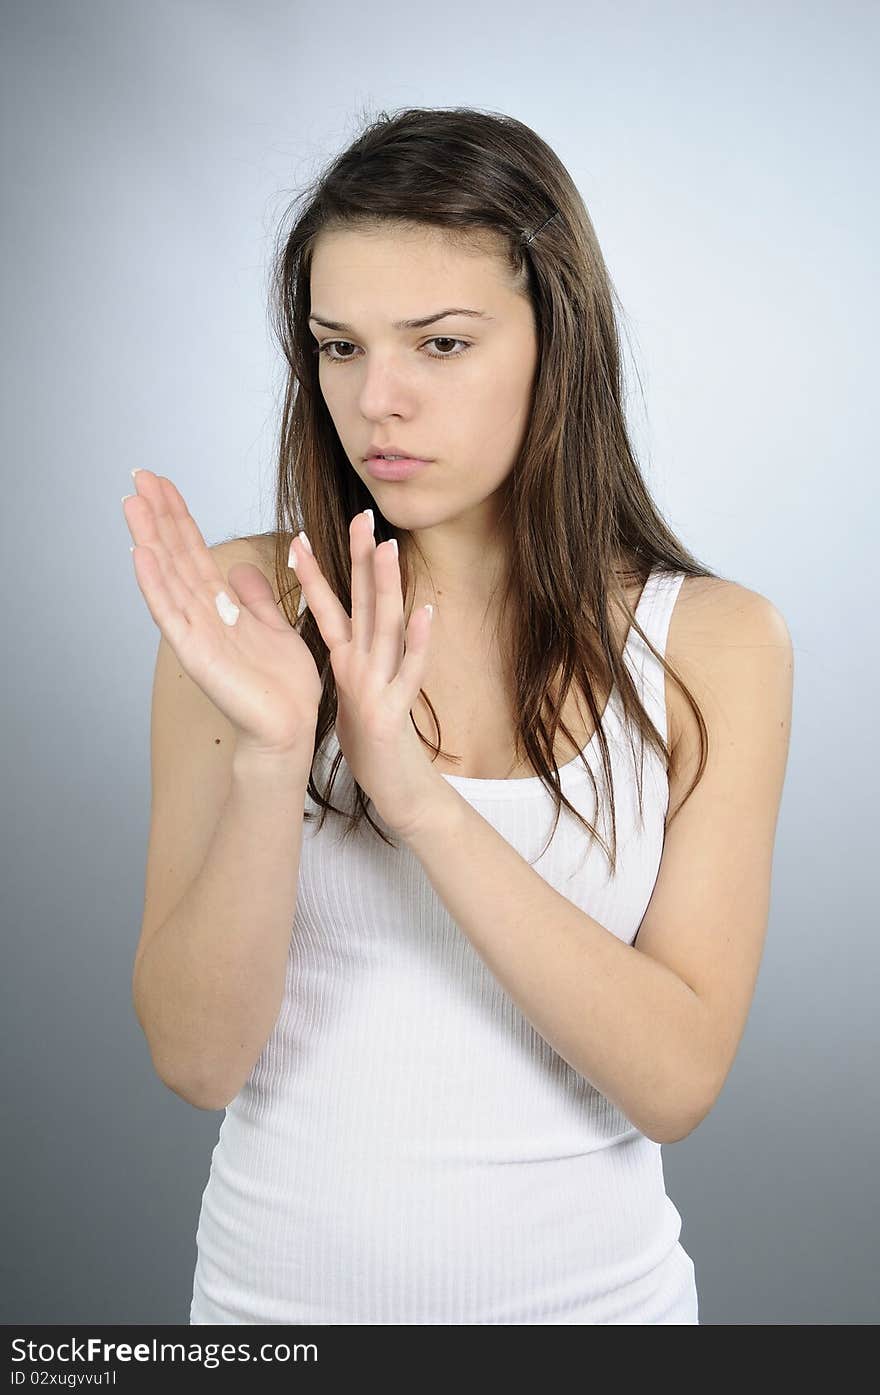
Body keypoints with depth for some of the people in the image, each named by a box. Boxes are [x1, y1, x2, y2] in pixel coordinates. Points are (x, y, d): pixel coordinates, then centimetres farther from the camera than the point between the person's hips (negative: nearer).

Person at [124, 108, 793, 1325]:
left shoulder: (713, 643, -10)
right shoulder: (246, 605, -10)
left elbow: (677, 1080, -16)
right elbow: (197, 1061, -12)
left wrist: (425, 801, -27)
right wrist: (271, 762, -28)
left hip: (591, 1282, 0)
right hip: (281, 1281, 1)